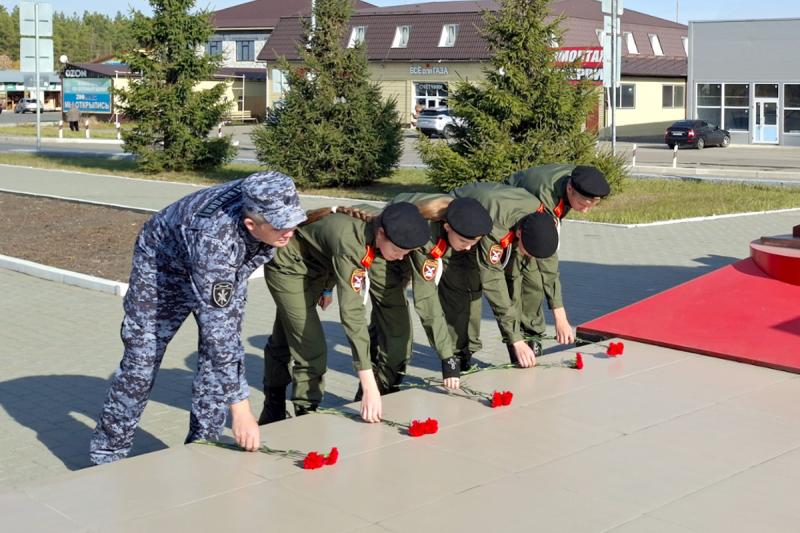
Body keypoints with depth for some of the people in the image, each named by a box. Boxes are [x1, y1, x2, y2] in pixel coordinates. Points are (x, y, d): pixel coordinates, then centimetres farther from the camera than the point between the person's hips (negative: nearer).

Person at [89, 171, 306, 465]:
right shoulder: (215, 240, -46)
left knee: (216, 355, -4)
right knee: (142, 358, -2)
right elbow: (218, 330, -45)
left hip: (224, 273, 6)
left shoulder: (269, 203, -28)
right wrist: (240, 407, -45)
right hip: (164, 263, -5)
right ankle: (107, 455, 14)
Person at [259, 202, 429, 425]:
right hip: (287, 268, -8)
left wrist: (328, 288, 13)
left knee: (284, 342, 23)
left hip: (314, 268, 8)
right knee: (311, 351, -14)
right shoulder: (349, 241, -43)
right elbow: (351, 312, -48)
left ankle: (272, 417, 40)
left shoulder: (371, 230, -21)